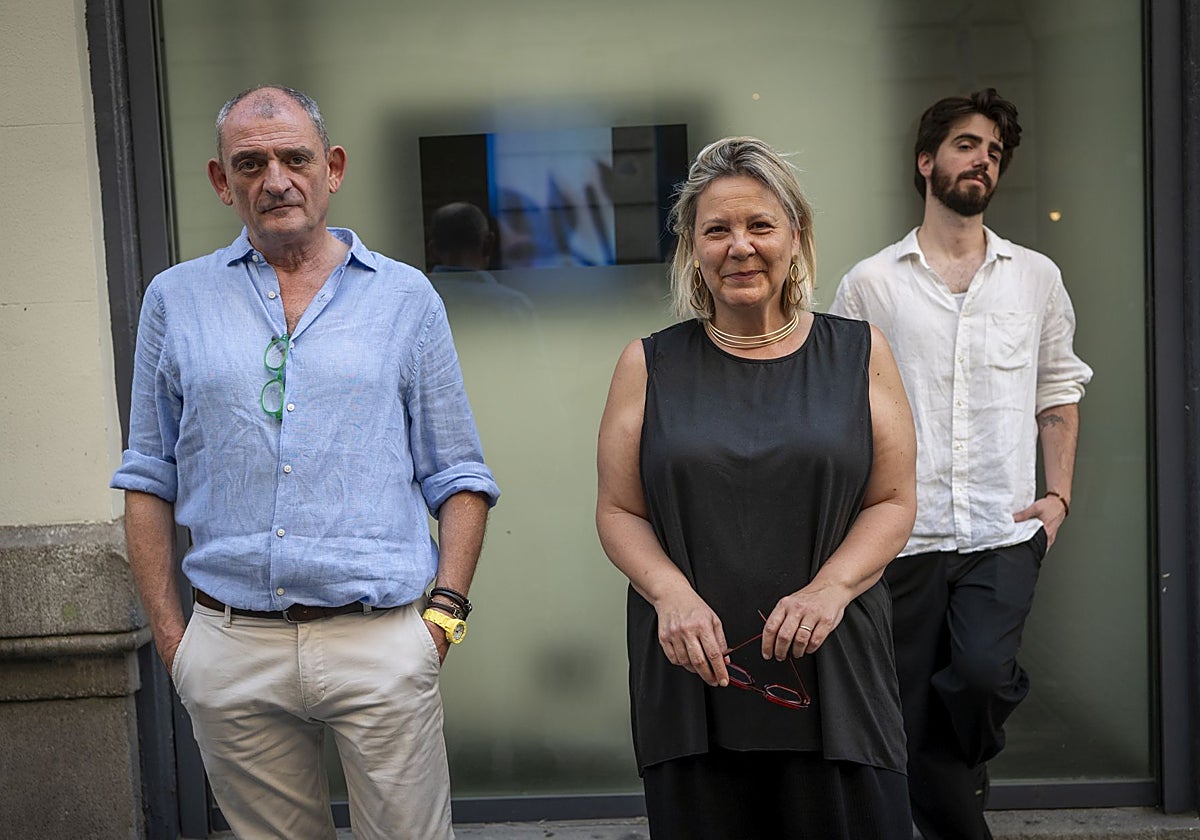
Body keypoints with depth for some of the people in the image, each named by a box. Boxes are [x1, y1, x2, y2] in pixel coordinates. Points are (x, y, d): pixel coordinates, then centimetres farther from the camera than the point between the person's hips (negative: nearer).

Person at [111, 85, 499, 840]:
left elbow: (458, 479, 7)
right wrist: (168, 630, 4)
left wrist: (445, 610, -4)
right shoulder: (176, 299, 8)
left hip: (380, 643, -1)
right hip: (231, 649, 2)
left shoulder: (406, 297, 5)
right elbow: (150, 478, 11)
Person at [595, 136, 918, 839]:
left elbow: (894, 502, 4)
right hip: (692, 668, 0)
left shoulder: (859, 353, 7)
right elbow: (618, 510, 5)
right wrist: (671, 593, -13)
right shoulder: (650, 366, 7)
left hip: (832, 665, 0)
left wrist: (830, 588, -13)